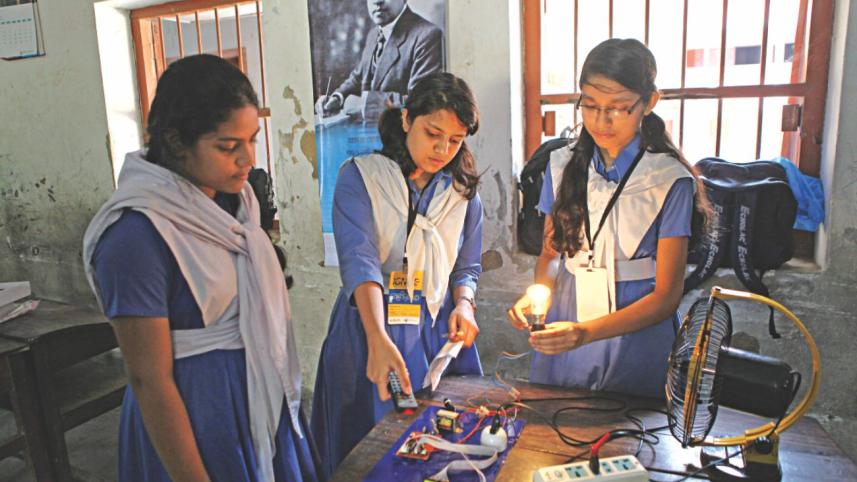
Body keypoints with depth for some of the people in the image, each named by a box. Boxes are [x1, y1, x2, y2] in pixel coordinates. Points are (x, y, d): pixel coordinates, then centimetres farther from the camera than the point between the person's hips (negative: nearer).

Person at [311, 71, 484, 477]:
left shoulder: (463, 190, 6)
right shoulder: (359, 176, -8)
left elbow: (467, 267, 11)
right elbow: (358, 261, -20)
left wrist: (463, 304, -11)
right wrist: (379, 339, -33)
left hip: (440, 332, 4)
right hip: (369, 329, -3)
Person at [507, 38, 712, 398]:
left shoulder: (669, 180, -12)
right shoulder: (564, 165, 0)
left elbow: (666, 295, -12)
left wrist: (586, 332, -25)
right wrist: (538, 293, -13)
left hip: (635, 356, -3)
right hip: (561, 343, 3)